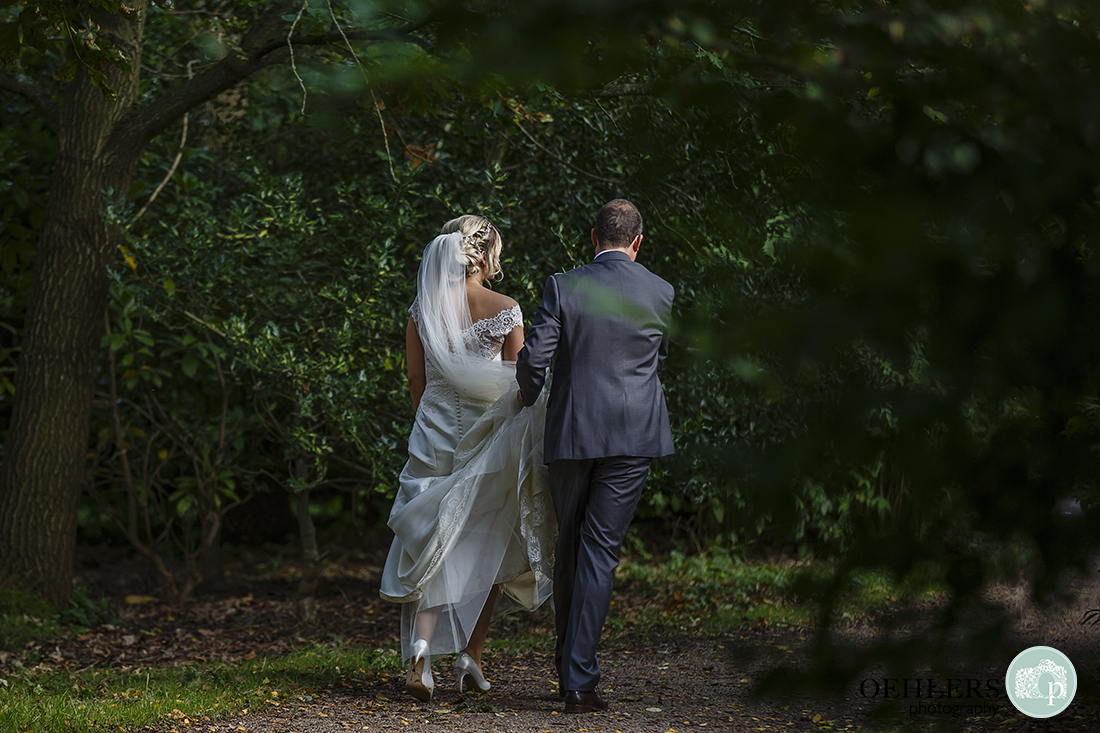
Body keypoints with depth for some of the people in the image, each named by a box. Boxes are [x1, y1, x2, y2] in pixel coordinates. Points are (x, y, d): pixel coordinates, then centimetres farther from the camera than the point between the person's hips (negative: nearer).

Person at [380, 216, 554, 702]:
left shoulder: (422, 310, 3)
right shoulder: (505, 310, -7)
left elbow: (416, 381, 7)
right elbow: (518, 384, -5)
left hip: (434, 434, 2)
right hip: (488, 437, -2)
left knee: (431, 548, 4)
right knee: (488, 551, 13)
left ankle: (420, 647, -17)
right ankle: (471, 655, 9)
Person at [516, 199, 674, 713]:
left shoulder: (563, 287, -3)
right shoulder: (661, 294, 1)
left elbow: (534, 358, -8)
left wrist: (530, 398, 12)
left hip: (570, 432, 1)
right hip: (632, 437, 0)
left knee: (569, 546, 16)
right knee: (600, 551, -1)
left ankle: (568, 668, 24)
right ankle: (579, 679, -8)